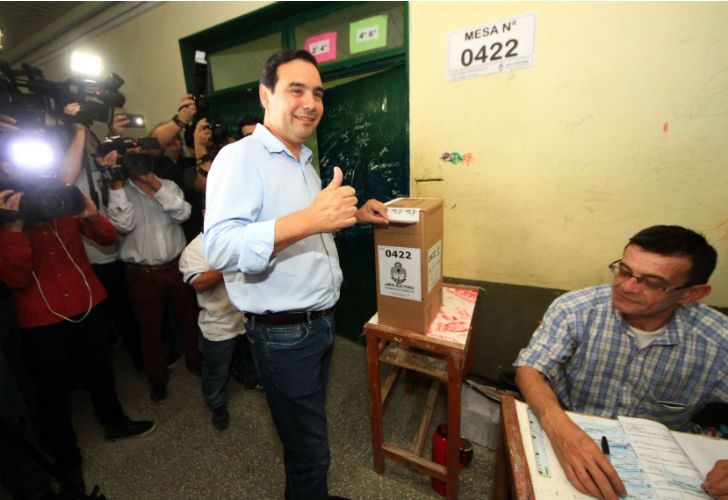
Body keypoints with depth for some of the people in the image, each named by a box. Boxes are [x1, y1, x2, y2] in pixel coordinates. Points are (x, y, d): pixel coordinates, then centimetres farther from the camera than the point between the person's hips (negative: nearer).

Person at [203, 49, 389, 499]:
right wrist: (310, 219, -40)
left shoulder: (305, 162, 13)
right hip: (283, 332, -8)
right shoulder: (239, 158, -16)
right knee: (309, 451, 11)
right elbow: (219, 248, -29)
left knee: (310, 421, 28)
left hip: (323, 319, 9)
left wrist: (352, 214, 7)